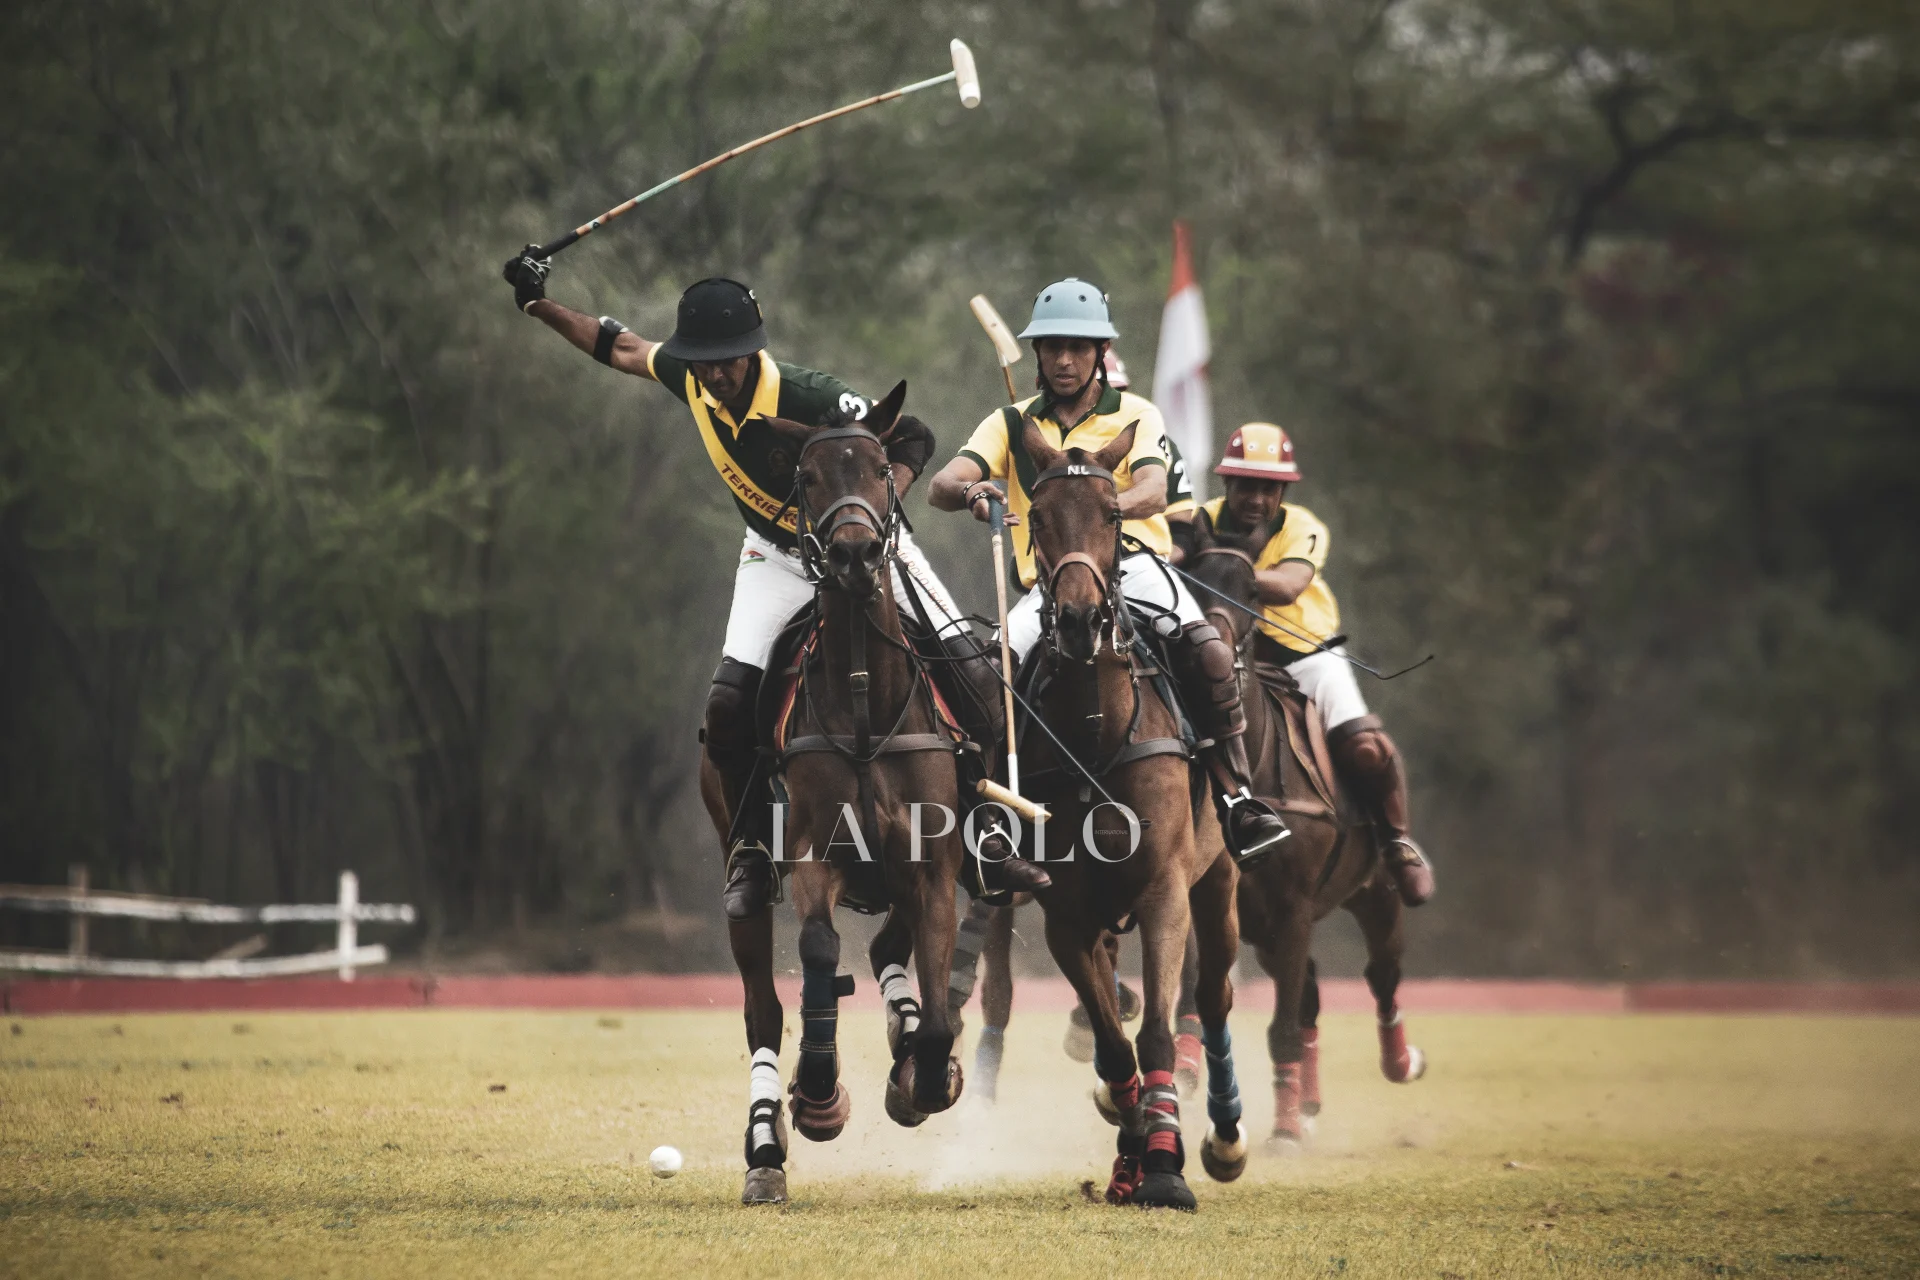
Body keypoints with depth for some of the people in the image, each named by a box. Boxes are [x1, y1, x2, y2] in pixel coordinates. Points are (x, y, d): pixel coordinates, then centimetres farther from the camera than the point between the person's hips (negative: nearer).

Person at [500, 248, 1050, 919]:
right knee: (729, 701, -14)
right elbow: (622, 348, 7)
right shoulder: (689, 379, -15)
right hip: (777, 553, 4)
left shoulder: (808, 399, -32)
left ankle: (986, 829, -7)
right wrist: (539, 303, 4)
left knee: (969, 674, -20)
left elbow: (913, 437, -24)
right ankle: (752, 850, 5)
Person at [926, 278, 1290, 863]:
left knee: (1210, 653, -29)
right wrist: (969, 492, -27)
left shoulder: (1135, 416, 10)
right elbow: (940, 486, 0)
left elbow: (1152, 491, -10)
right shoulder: (1012, 423, 15)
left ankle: (1237, 799, -23)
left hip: (1133, 562, -2)